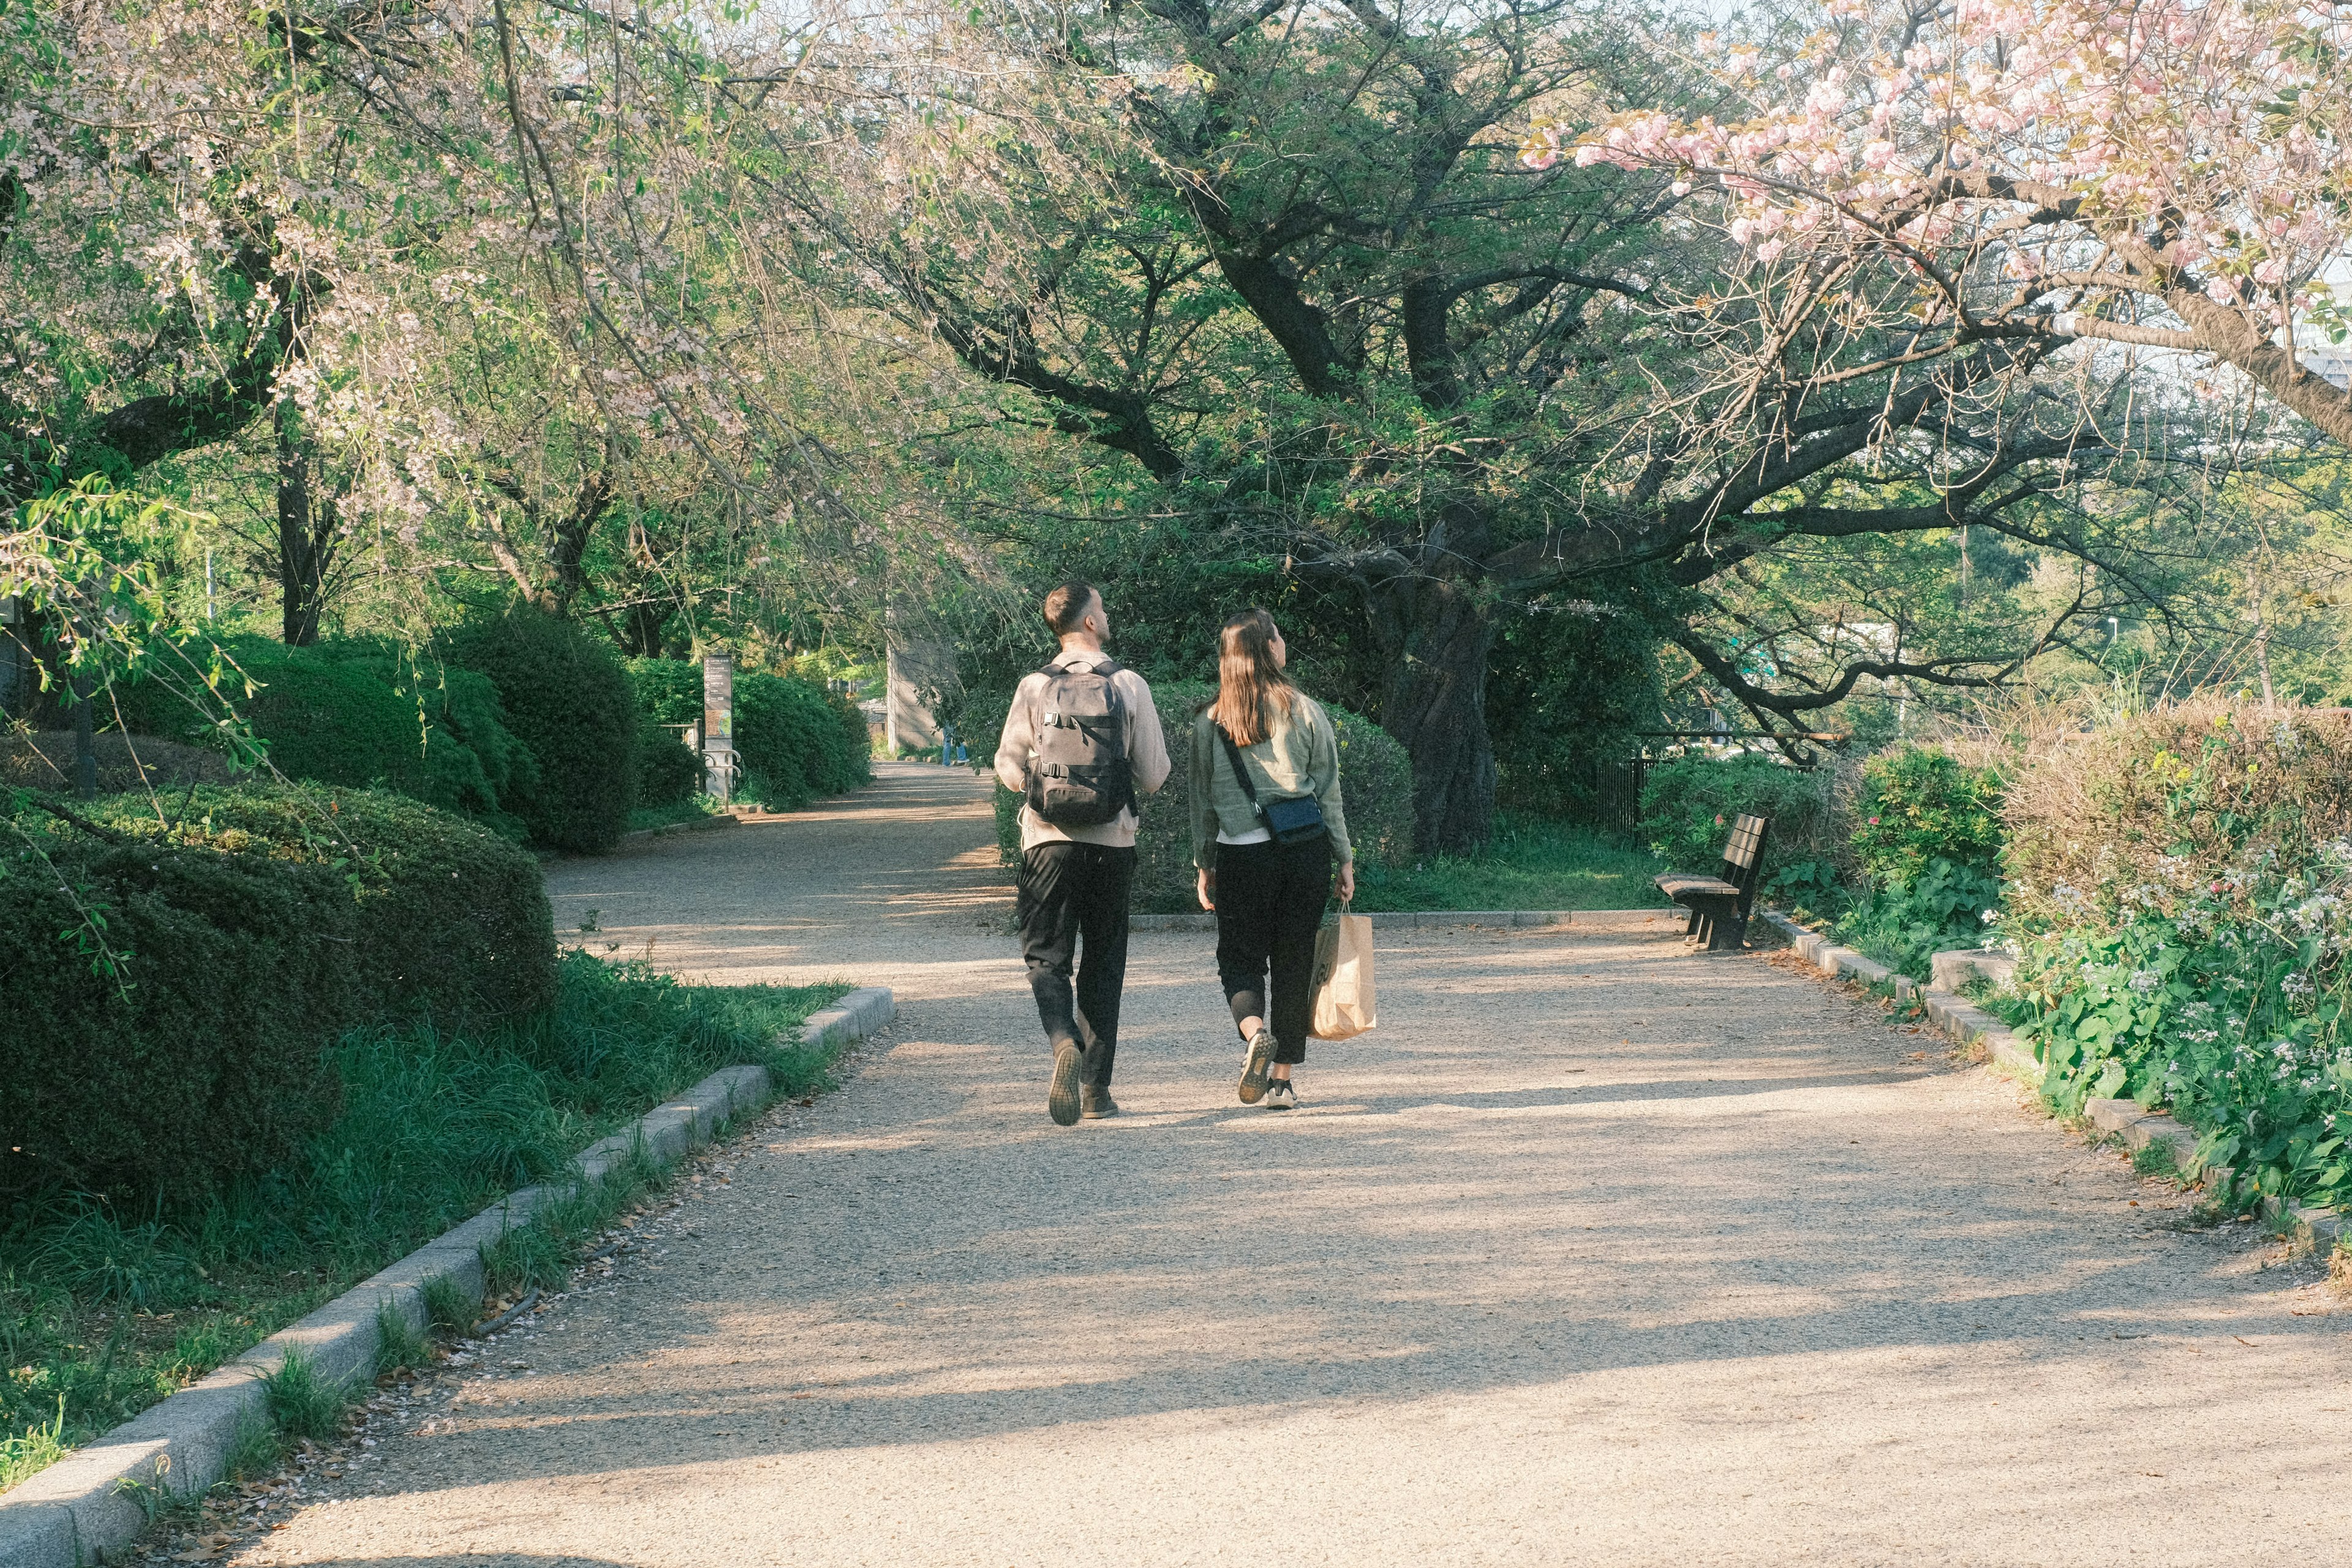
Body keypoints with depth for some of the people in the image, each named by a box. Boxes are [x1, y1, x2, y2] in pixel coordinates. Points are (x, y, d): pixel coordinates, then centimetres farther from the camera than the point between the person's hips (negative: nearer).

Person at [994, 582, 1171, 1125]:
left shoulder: (1034, 688, -2)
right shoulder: (1129, 686, -4)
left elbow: (1008, 769, 2)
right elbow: (1155, 774, -1)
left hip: (1048, 840, 0)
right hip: (1112, 841, 0)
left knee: (1046, 958, 6)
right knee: (1103, 963, 12)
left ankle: (1065, 1042, -23)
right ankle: (1096, 1088, 14)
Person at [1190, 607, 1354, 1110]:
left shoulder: (1209, 722, 1)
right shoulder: (1304, 711, -2)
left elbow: (1203, 800, 6)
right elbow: (1329, 791, 1)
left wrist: (1204, 866, 14)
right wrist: (1345, 859, 7)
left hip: (1240, 856, 0)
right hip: (1306, 850, 0)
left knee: (1239, 957, 10)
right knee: (1294, 962, 8)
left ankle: (1255, 1032, -19)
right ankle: (1283, 1078, 10)